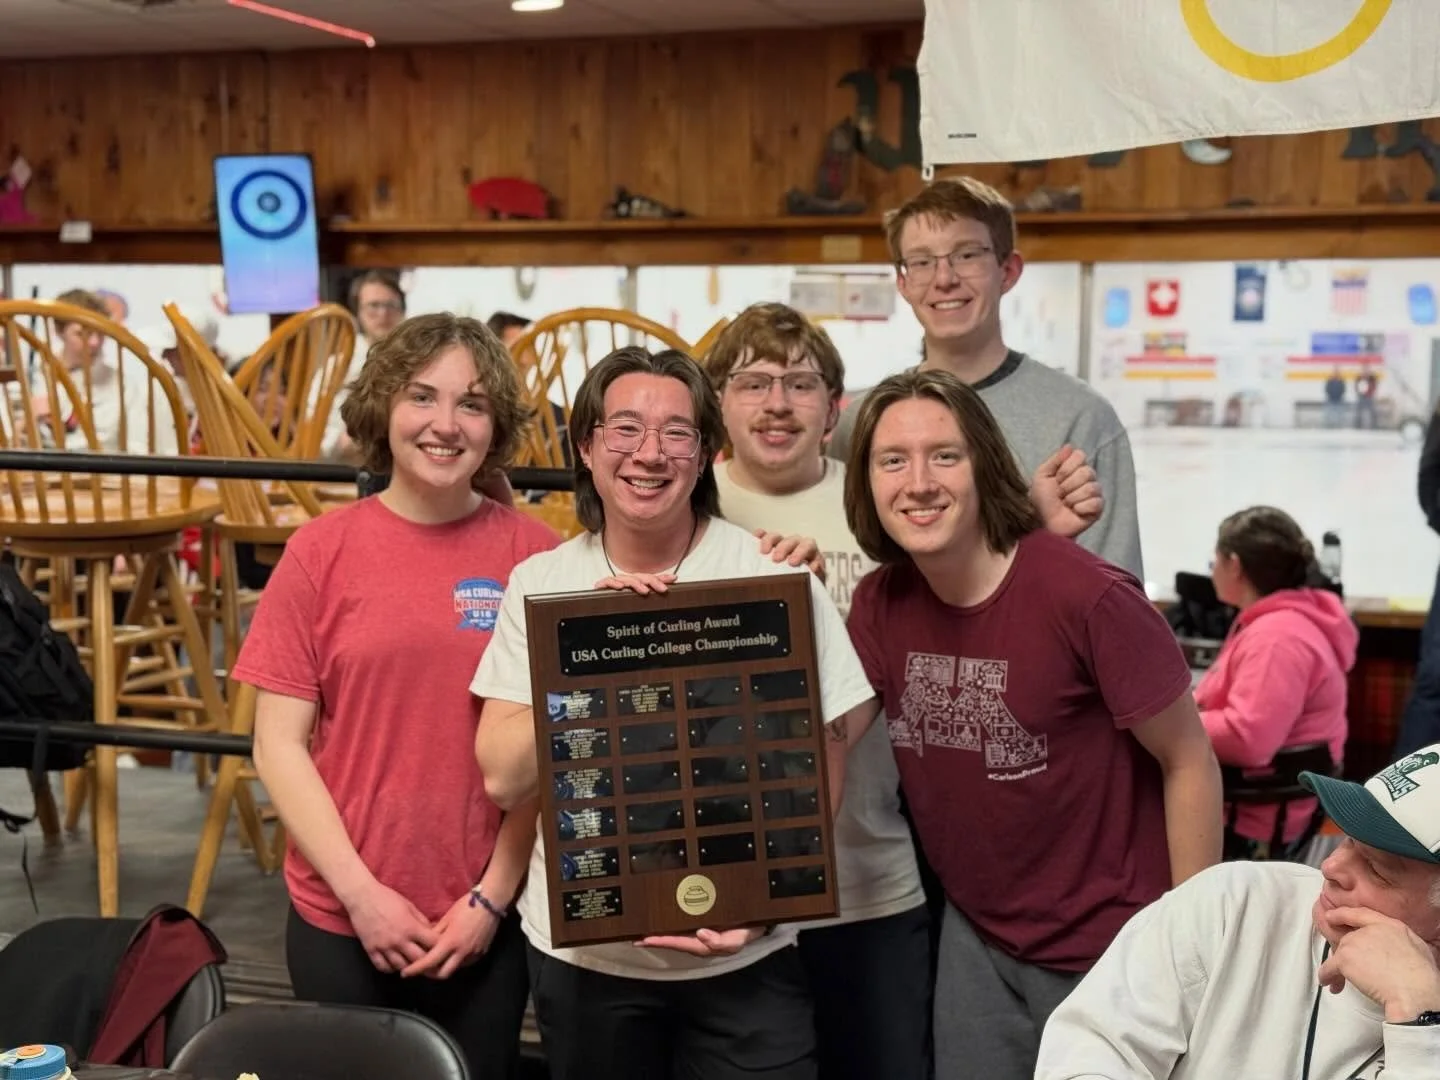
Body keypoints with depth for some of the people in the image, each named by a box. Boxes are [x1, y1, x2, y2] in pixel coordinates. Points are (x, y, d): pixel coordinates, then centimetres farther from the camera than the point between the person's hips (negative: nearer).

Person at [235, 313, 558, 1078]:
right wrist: (359, 891, -9)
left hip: (488, 922, 0)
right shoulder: (321, 549, -5)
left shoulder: (535, 555, -5)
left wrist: (492, 897, -6)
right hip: (340, 920, 0)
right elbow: (278, 746, -3)